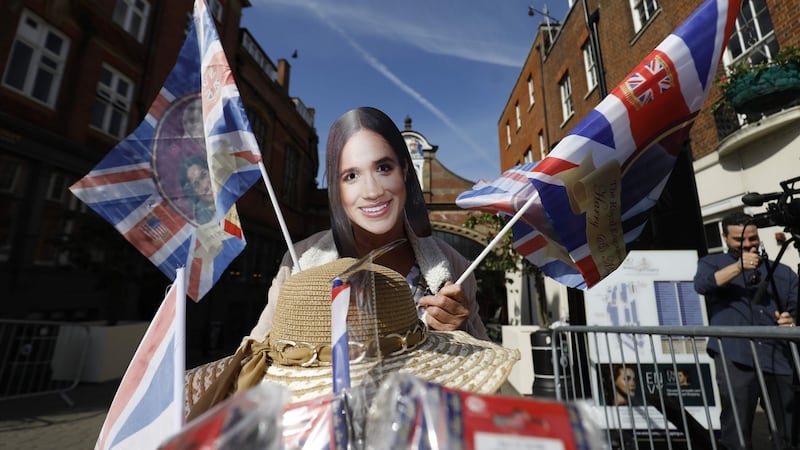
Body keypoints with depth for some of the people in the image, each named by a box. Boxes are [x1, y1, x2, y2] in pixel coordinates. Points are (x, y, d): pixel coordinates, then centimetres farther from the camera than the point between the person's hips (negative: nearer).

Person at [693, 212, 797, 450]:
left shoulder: (783, 272, 18)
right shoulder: (713, 262, 10)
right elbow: (701, 285, -10)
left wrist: (792, 321, -6)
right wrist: (739, 266, -18)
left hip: (779, 361, 4)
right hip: (735, 358, -3)